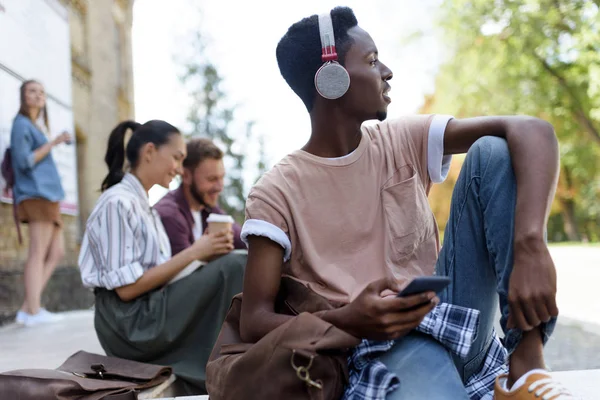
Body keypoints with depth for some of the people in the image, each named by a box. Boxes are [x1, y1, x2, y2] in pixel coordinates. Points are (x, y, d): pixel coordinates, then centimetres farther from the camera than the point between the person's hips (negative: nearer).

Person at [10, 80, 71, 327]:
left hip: (46, 194, 9)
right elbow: (24, 161, -15)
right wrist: (52, 143, -16)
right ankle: (33, 312, -9)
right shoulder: (22, 124, -4)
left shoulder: (38, 125, 23)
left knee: (56, 253, 6)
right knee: (38, 254, -11)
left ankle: (28, 308, 5)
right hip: (36, 194, -9)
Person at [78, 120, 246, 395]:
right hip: (131, 325, -9)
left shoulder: (142, 205, 16)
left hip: (150, 317, 9)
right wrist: (193, 252, -17)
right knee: (234, 267, -21)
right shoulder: (118, 203, -13)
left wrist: (203, 253, -1)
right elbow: (127, 287, -19)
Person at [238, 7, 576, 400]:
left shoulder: (404, 141, 6)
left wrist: (530, 247, -25)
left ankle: (526, 366, -15)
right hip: (378, 346, -6)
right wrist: (346, 322, -28)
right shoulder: (277, 193, -3)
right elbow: (254, 323, -7)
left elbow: (534, 130, -6)